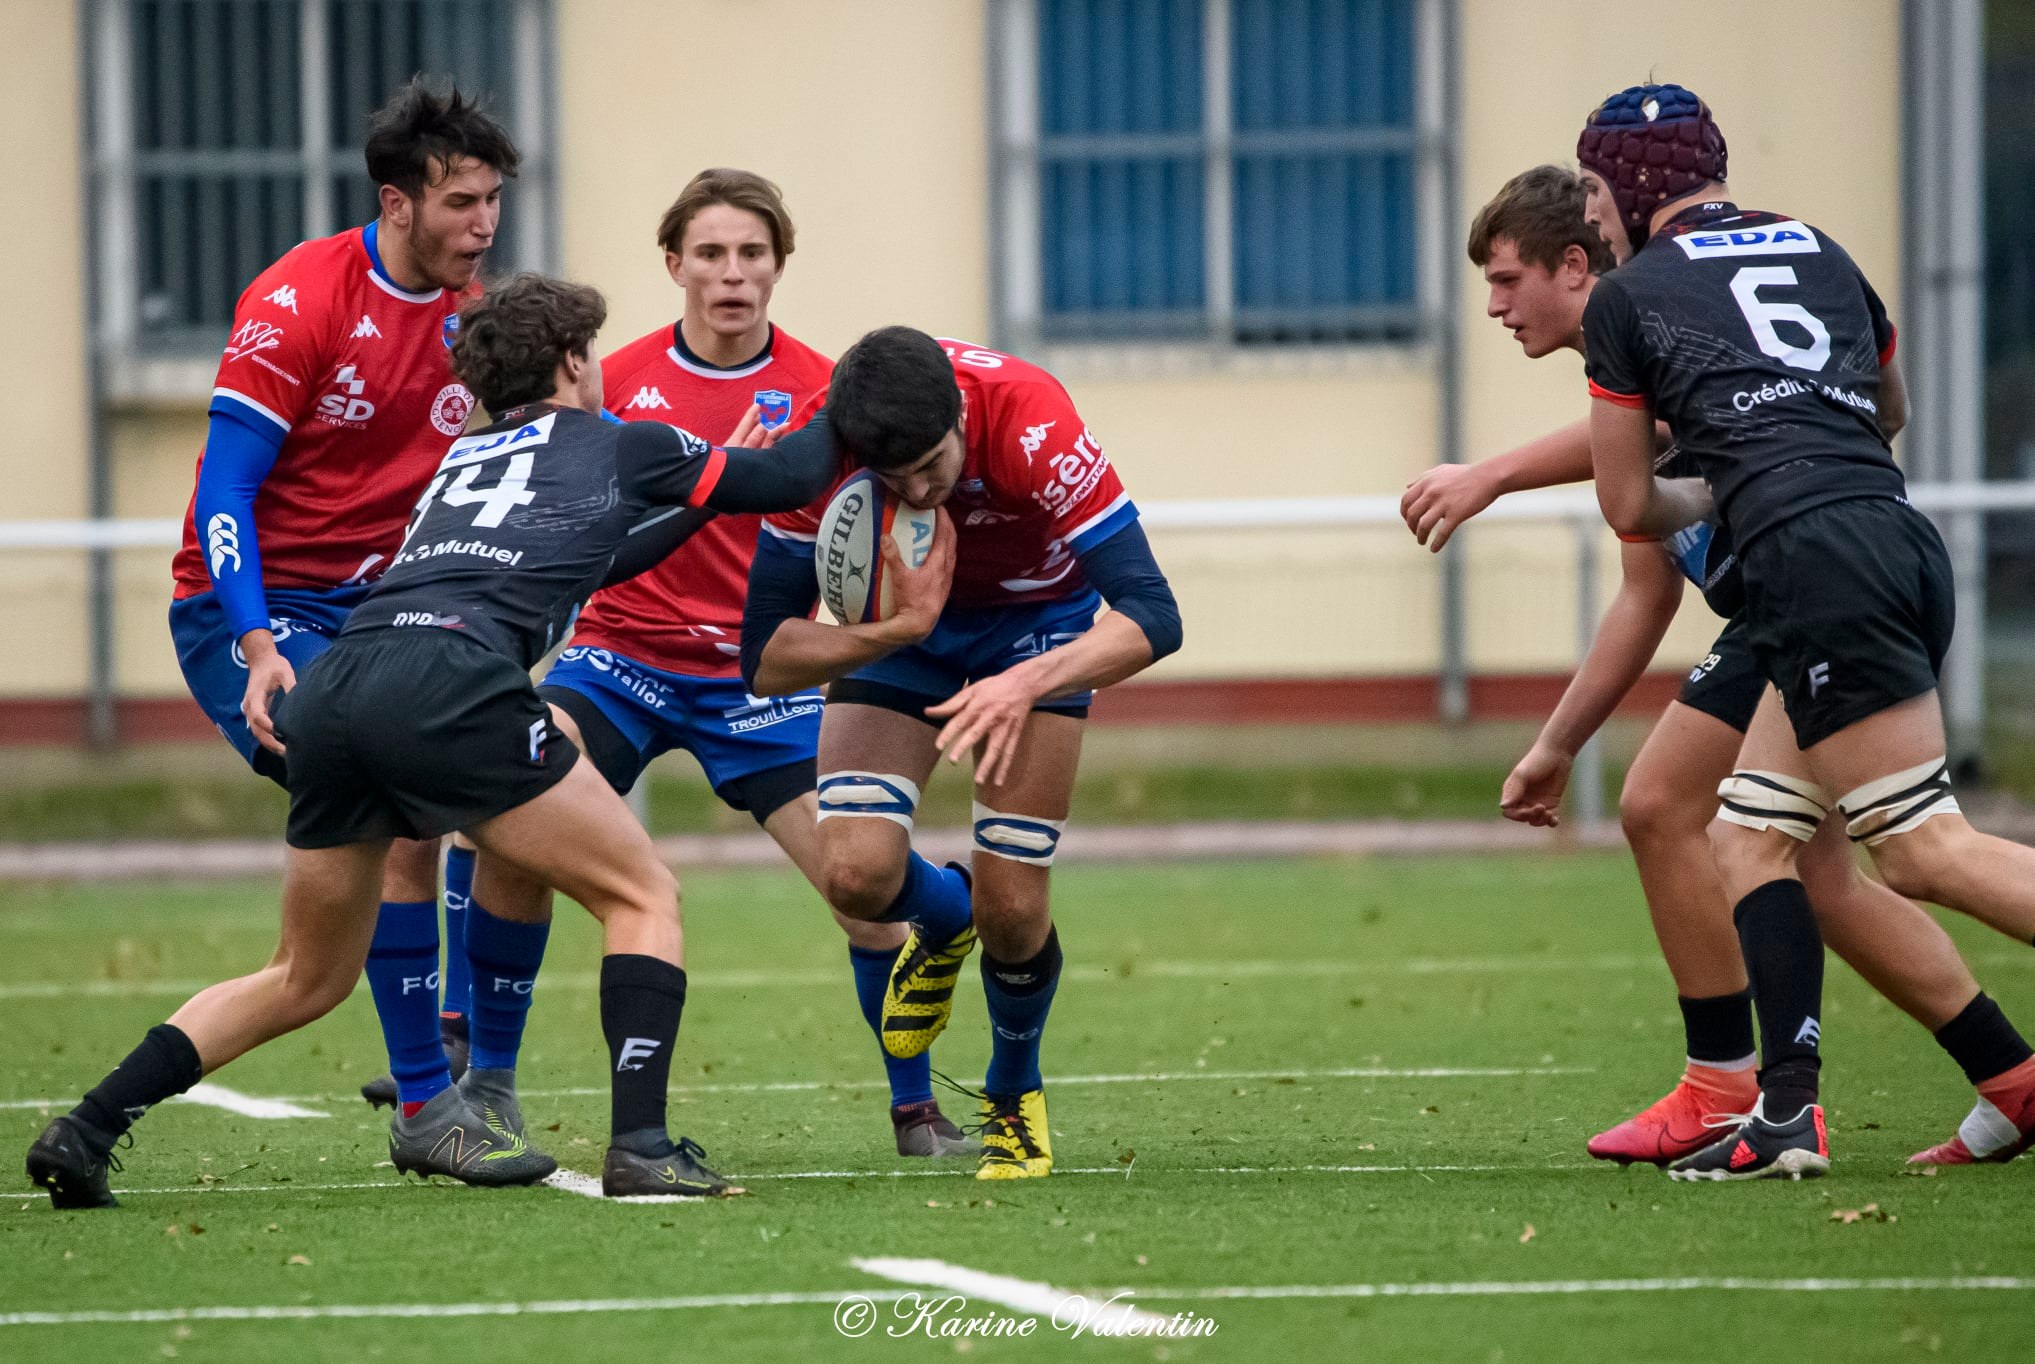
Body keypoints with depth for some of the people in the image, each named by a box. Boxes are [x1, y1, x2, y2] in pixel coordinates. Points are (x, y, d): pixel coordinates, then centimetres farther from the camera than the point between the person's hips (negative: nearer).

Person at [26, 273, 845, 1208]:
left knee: (307, 980, 20)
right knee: (643, 896, 9)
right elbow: (786, 481, 29)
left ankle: (83, 1133, 8)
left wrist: (696, 503, 60)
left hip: (329, 691, 6)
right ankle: (640, 1147, -5)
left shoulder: (467, 458, 35)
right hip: (448, 689, -6)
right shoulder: (617, 446, 19)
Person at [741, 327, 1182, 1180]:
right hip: (899, 612, 2)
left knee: (1012, 911, -10)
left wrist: (1027, 683, -55)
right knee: (855, 875, -18)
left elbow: (1152, 616, -40)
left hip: (1037, 615, -2)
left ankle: (1014, 1096, 23)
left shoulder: (1031, 424, -38)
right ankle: (945, 915, 21)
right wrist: (896, 628, -43)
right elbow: (764, 660, -25)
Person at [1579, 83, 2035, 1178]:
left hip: (1812, 555, -7)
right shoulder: (1822, 254, 24)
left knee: (1923, 849, -11)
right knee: (1750, 835, 11)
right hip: (1903, 542, 7)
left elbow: (1629, 506, 14)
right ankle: (1787, 1109, 2)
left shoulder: (1626, 299, 9)